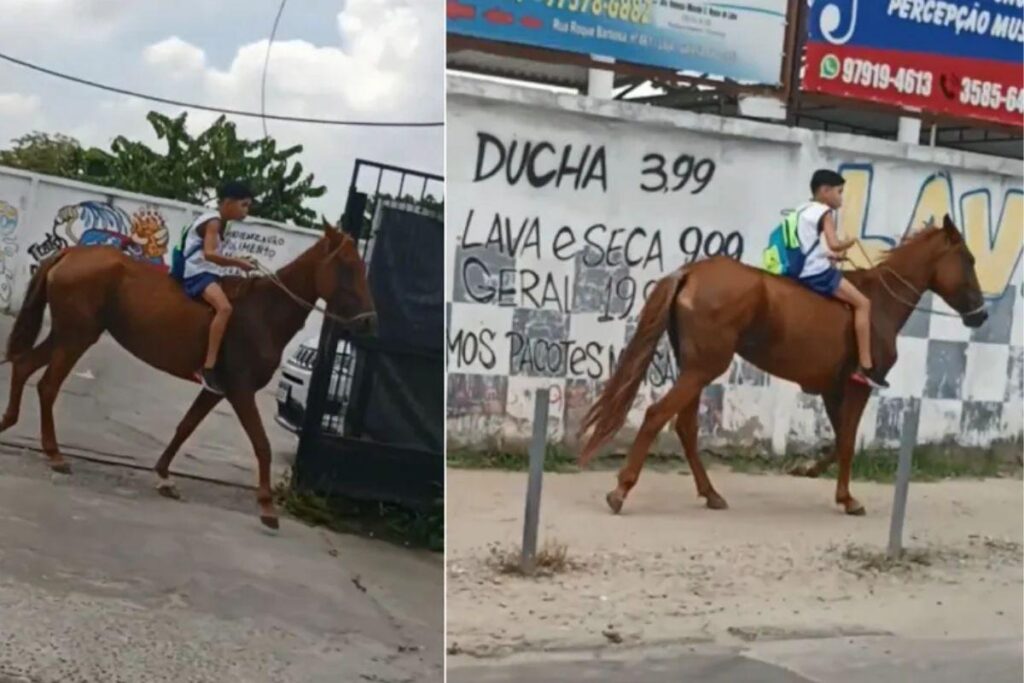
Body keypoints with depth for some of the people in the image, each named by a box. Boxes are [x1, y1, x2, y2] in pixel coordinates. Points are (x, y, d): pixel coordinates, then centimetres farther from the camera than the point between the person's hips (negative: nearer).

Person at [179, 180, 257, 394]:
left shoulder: (219, 222, 18)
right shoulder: (213, 222, -12)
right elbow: (209, 254, -26)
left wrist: (235, 263, 9)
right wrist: (237, 263, -26)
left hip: (207, 273, 11)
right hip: (198, 273, -11)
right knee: (224, 307, -34)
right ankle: (208, 367, -38)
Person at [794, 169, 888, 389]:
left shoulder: (802, 210, 19)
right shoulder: (825, 212, -8)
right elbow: (834, 244, -20)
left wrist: (831, 256, 18)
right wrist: (850, 243, 0)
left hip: (802, 273, 10)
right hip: (818, 272, -10)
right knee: (862, 303, -9)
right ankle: (865, 366, -14)